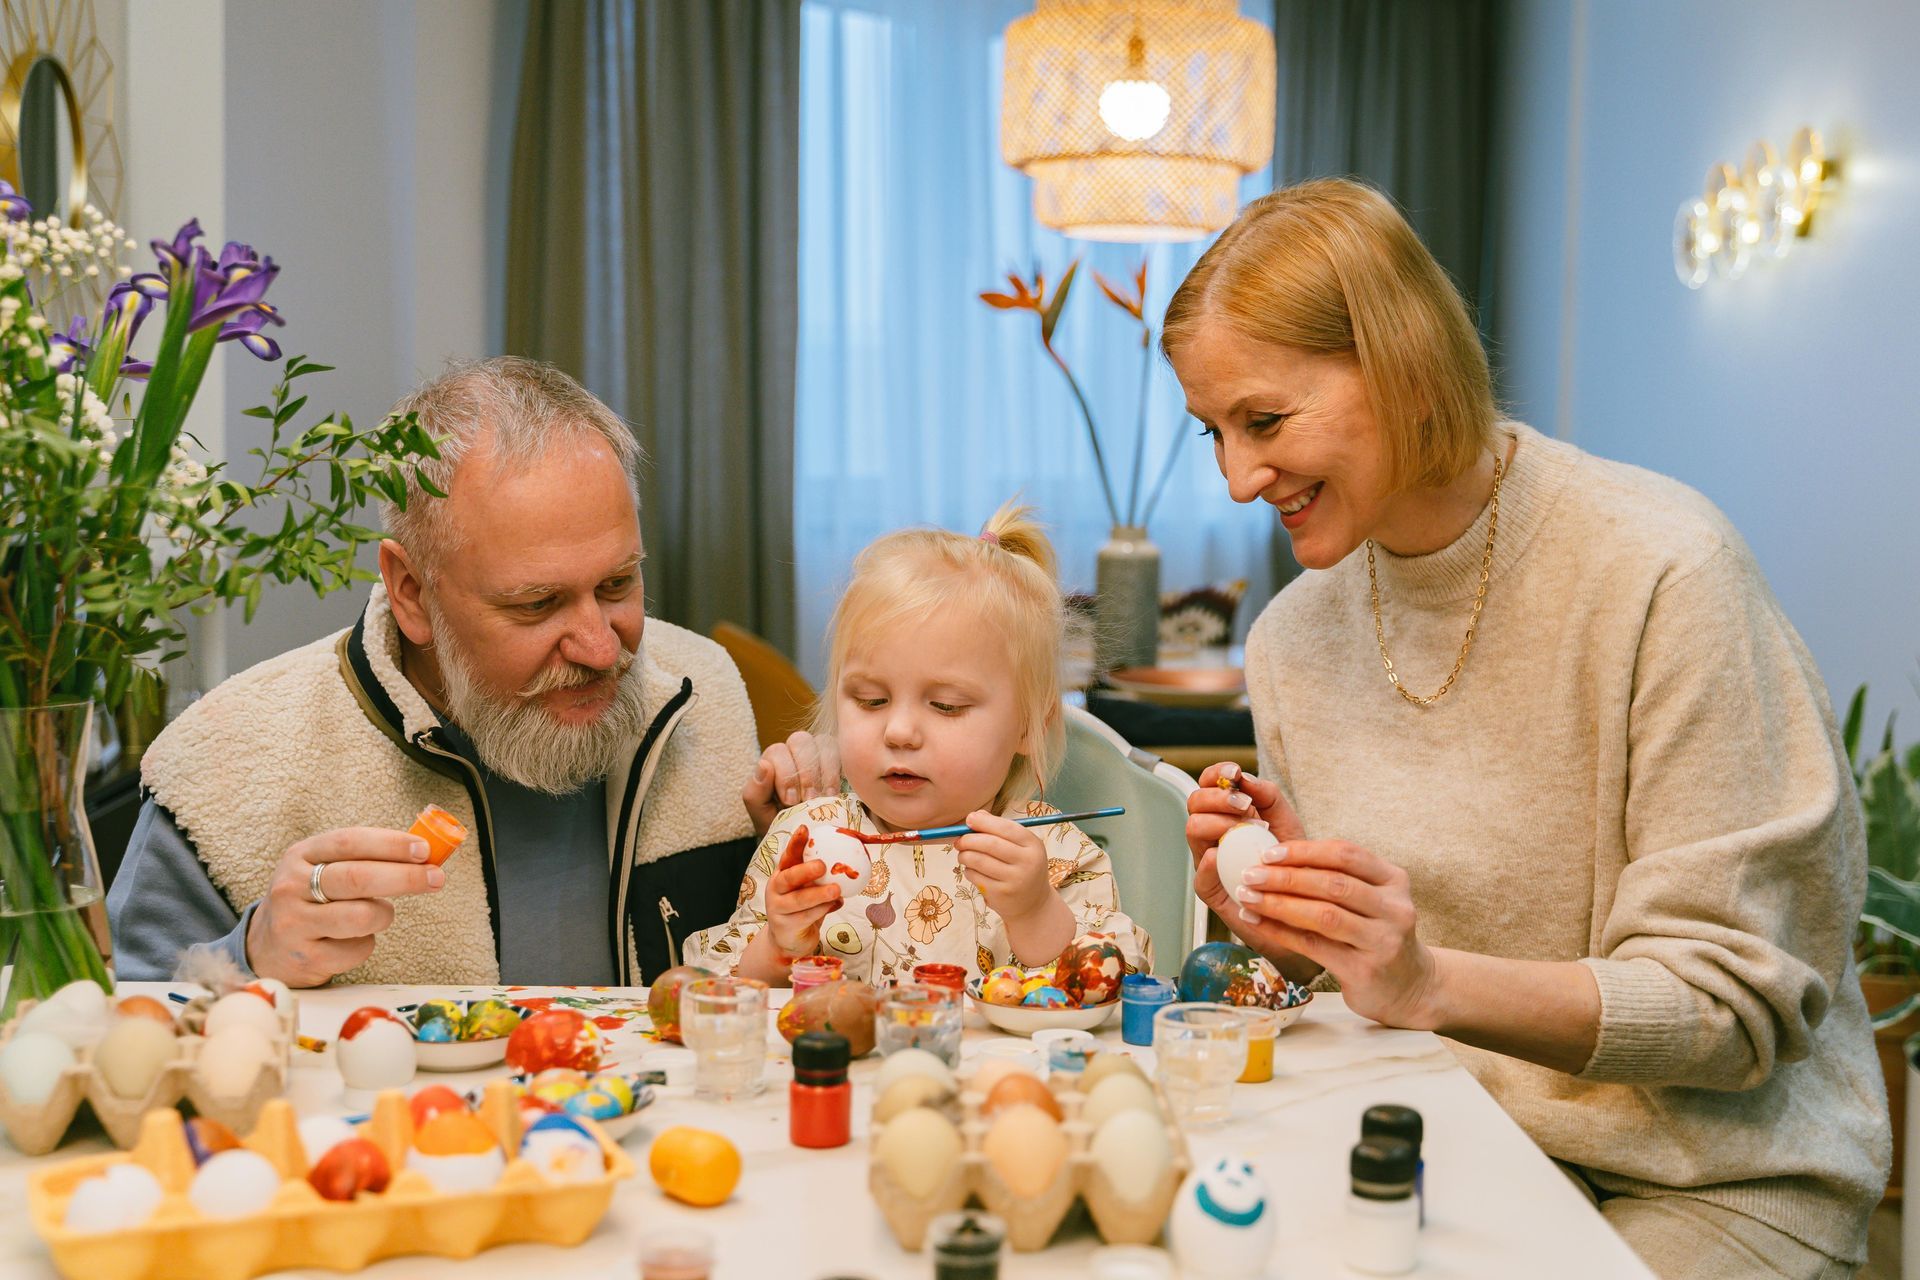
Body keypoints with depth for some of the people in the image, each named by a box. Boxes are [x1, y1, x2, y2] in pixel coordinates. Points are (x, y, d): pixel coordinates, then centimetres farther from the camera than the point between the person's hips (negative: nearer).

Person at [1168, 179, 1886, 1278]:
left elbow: (1737, 1002, -16)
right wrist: (1288, 935, -12)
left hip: (1712, 1179, -4)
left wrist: (1432, 984, -30)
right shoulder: (1294, 638, 2)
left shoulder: (1663, 570, -18)